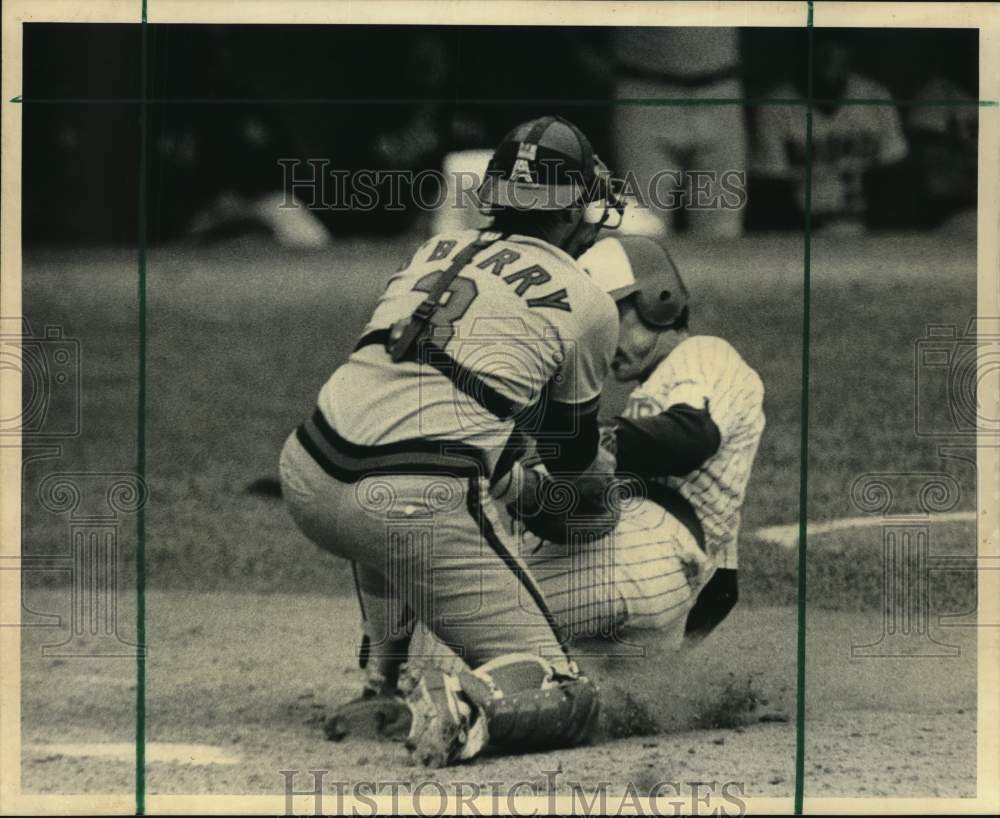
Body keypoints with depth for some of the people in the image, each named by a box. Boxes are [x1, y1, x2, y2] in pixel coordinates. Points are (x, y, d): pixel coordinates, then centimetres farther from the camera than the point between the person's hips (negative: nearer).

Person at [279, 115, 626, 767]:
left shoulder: (437, 251, 22)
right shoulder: (589, 305, 9)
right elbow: (572, 452, 24)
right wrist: (603, 481, 48)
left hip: (307, 482, 6)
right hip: (421, 511, -5)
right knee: (563, 695, 1)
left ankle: (377, 670, 31)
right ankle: (468, 705, -29)